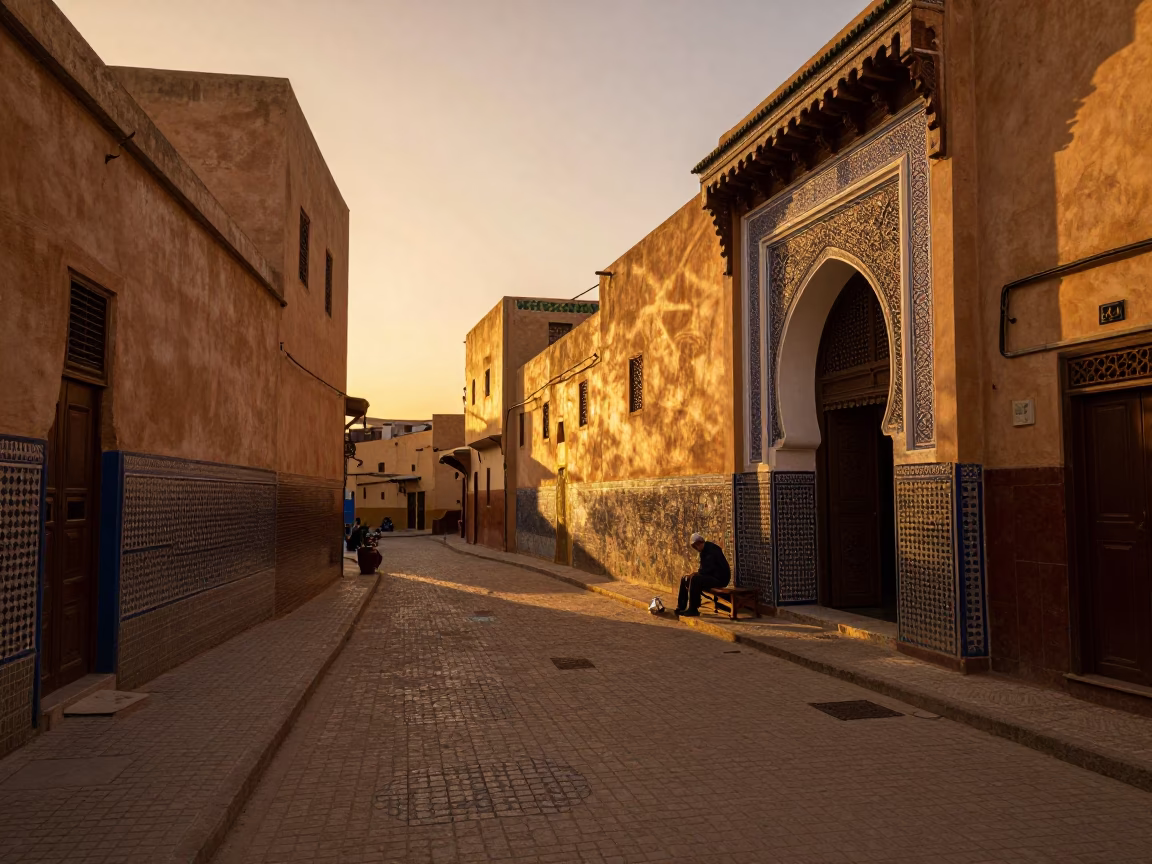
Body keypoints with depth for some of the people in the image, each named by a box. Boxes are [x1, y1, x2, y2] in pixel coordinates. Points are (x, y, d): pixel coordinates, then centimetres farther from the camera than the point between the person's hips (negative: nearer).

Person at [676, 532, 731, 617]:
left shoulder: (711, 550, -17)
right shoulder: (704, 550, 13)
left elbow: (710, 568, -25)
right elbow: (705, 568, 17)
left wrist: (696, 573, -19)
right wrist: (696, 573, -1)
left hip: (719, 578, -11)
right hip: (710, 577, 11)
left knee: (694, 579, -32)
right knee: (685, 580, 9)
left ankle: (693, 610, -26)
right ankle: (681, 607, 9)